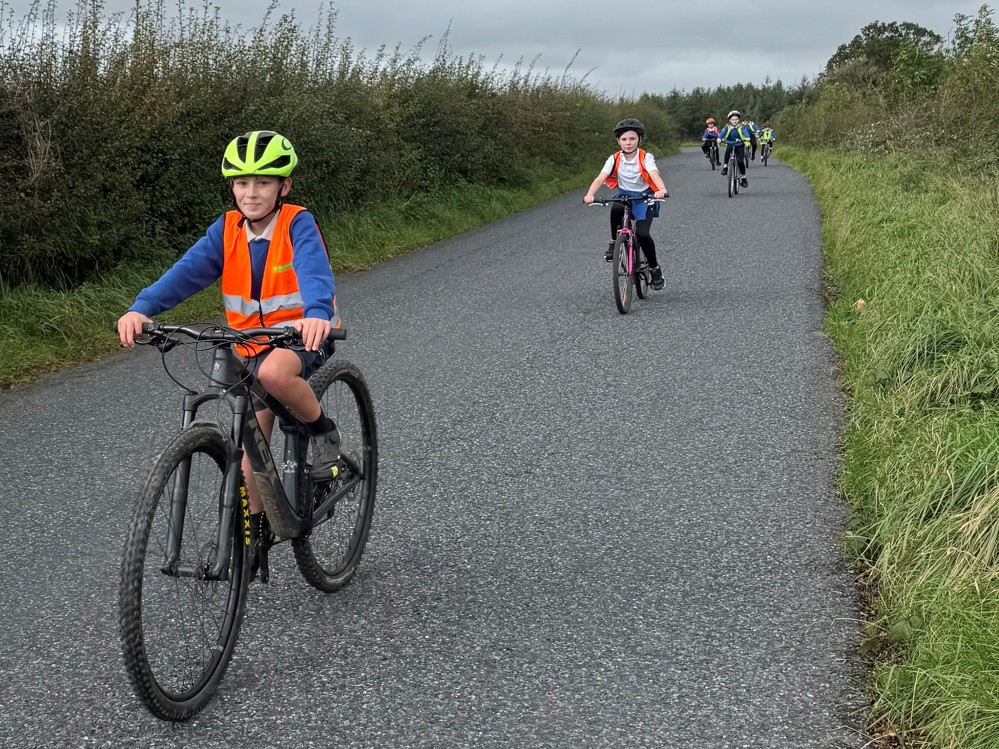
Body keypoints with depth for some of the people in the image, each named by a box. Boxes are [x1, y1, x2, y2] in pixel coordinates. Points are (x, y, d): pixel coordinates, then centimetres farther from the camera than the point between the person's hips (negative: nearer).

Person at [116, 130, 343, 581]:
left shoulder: (298, 225, -16)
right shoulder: (227, 230, -5)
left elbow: (314, 270, -35)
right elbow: (187, 271, -18)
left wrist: (317, 314, -57)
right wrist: (141, 308, -37)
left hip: (303, 335, -5)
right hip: (252, 343, 5)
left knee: (274, 372, -38)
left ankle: (323, 431, -10)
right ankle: (256, 530, 23)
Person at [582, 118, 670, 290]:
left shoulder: (646, 158, -14)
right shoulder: (614, 159, -8)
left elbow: (654, 175, -32)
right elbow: (601, 178, -20)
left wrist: (662, 189, -55)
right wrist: (589, 195, -40)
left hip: (644, 198, -2)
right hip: (624, 195, 2)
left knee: (642, 234, -20)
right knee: (616, 209, -36)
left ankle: (655, 269, 4)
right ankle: (614, 243, -10)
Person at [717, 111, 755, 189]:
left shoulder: (742, 127, -5)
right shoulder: (727, 127, -3)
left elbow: (745, 132, -24)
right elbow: (722, 132, -20)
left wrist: (747, 138, -46)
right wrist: (719, 138, -41)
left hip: (740, 146, 0)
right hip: (730, 144, 1)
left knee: (740, 161, -16)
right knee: (728, 149, -35)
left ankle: (743, 178, 3)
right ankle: (725, 166, -21)